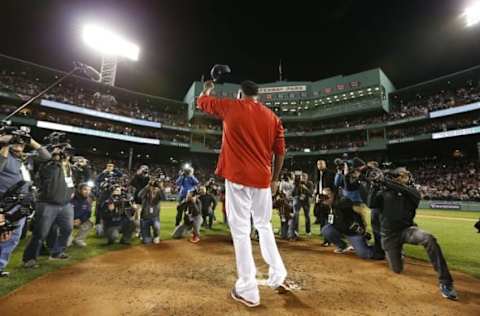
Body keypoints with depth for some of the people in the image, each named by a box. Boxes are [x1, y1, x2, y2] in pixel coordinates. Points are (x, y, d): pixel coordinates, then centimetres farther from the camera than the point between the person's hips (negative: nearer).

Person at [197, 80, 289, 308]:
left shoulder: (230, 107, 3)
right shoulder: (272, 117, 10)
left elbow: (202, 102, 19)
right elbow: (280, 151, 7)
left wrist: (207, 88, 41)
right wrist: (275, 179, 17)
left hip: (238, 177, -4)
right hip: (262, 179, 4)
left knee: (240, 231, 1)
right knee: (264, 226, 20)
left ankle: (248, 291, 8)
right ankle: (278, 277, 26)